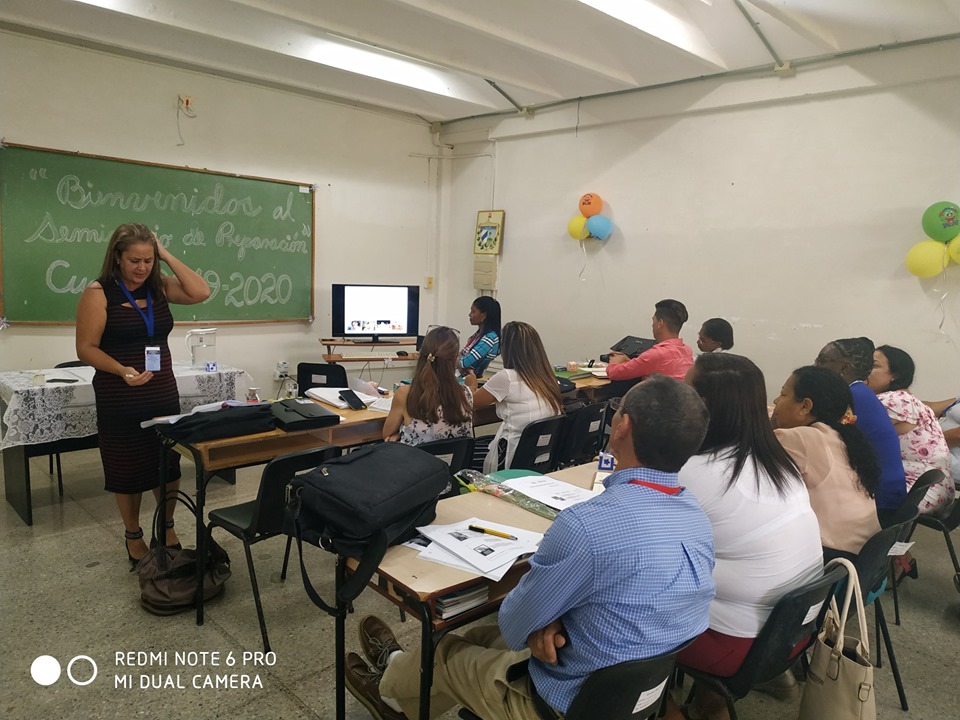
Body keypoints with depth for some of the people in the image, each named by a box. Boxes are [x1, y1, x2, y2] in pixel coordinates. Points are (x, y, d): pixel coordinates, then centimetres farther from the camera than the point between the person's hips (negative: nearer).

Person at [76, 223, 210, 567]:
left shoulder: (159, 287, 4)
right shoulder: (98, 293, -9)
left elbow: (200, 293, -9)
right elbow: (86, 348, -11)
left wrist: (168, 257, -8)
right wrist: (121, 370, -27)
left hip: (164, 394, 4)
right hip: (119, 400, -4)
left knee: (168, 465, 11)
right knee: (127, 470, 9)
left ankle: (167, 526, 32)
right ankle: (133, 535, 29)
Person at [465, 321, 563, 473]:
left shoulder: (507, 377, -17)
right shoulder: (546, 375, 2)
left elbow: (472, 402, -2)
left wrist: (472, 386, 18)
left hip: (514, 460, -7)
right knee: (482, 441, 29)